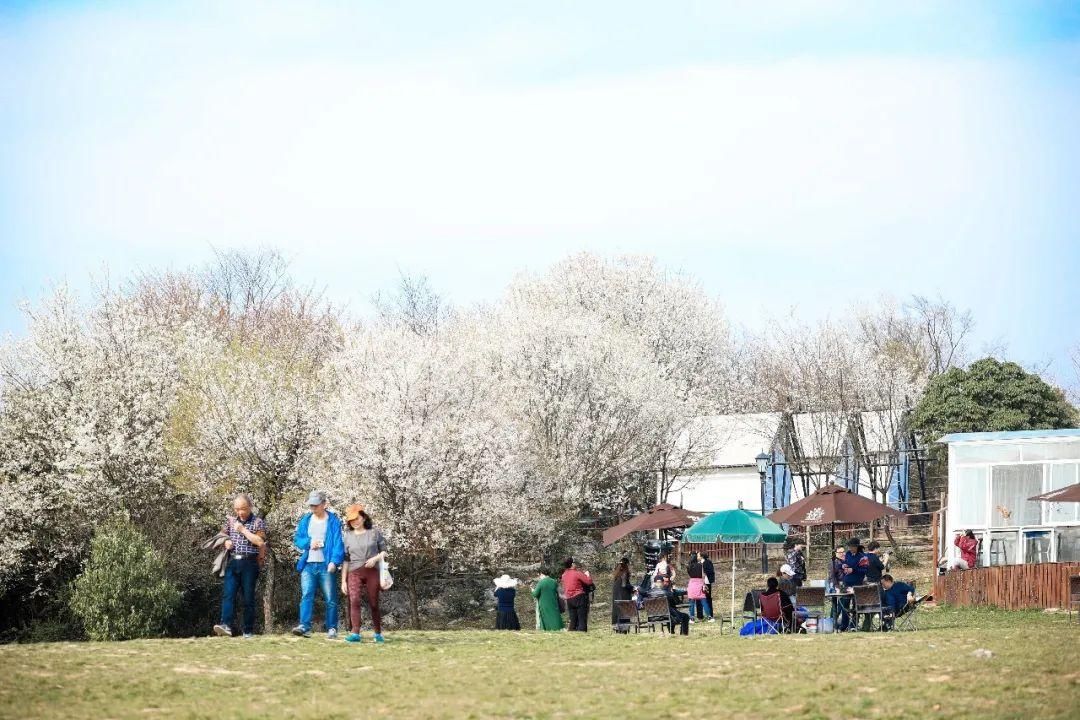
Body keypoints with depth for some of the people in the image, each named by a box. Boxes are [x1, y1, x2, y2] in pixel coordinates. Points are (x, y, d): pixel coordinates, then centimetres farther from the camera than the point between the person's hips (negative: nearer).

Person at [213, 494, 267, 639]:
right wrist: (225, 541, 1)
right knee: (227, 594, -13)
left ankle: (248, 631, 4)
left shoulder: (258, 522, 2)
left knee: (248, 598, 0)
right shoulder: (230, 521, 15)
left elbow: (260, 542, -11)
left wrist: (243, 530, -10)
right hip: (232, 562, 3)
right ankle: (226, 626, -25)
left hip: (249, 563, -3)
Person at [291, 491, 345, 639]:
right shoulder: (305, 520, 12)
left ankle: (332, 629, 7)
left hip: (326, 565, -3)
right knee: (306, 595, -9)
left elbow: (338, 543, -8)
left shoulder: (333, 521, -1)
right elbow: (297, 539, 14)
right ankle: (304, 626, -17)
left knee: (330, 598, 0)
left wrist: (334, 561, -21)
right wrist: (308, 543, -7)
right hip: (308, 565, 3)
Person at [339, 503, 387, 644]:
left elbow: (384, 551, 10)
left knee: (373, 603, 1)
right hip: (354, 572, 1)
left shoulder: (374, 532, 7)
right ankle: (355, 633, -26)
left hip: (372, 571, -1)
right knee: (354, 600, -19)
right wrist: (343, 581, 8)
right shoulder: (347, 536, 11)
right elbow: (345, 560, 12)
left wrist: (375, 558, -11)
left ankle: (378, 633, 16)